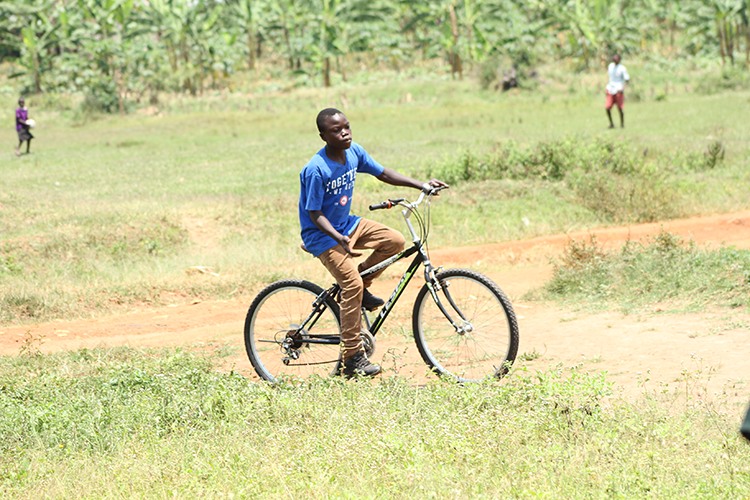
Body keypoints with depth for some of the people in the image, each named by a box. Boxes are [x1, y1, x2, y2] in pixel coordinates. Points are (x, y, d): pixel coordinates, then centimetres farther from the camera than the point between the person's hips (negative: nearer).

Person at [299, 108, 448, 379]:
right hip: (321, 234, -7)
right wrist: (340, 239, -36)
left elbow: (383, 174, 8)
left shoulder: (354, 152, -4)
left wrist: (422, 185, 0)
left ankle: (359, 288, 9)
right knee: (352, 285, -20)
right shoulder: (316, 170, -25)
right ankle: (352, 359, -15)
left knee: (395, 240, -9)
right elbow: (315, 215, -21)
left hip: (346, 224, 7)